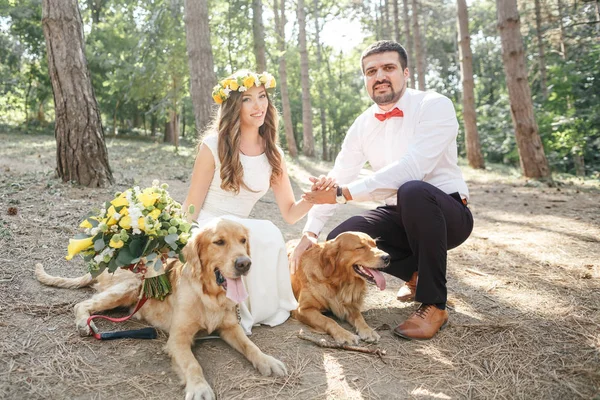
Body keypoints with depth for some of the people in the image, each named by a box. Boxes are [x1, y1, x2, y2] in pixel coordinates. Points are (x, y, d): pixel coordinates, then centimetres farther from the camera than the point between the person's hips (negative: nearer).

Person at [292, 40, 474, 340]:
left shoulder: (435, 106, -16)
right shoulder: (362, 125, 2)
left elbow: (411, 169, -31)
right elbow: (336, 179, -1)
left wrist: (344, 193, -31)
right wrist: (309, 233, -10)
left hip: (446, 213, -5)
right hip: (400, 216, 6)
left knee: (413, 191, -38)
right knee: (338, 242, -15)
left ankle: (433, 304, -20)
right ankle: (415, 272, 12)